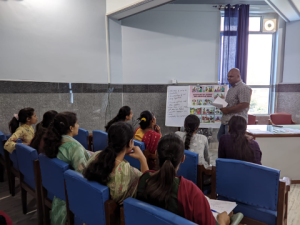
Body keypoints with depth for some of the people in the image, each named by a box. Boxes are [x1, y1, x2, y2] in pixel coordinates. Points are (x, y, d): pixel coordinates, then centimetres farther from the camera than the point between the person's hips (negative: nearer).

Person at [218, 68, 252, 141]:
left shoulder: (244, 88, -13)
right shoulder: (232, 88, 18)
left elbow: (244, 105, -23)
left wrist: (227, 110, -19)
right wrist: (222, 107, 6)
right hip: (225, 120, 10)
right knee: (220, 138, 18)